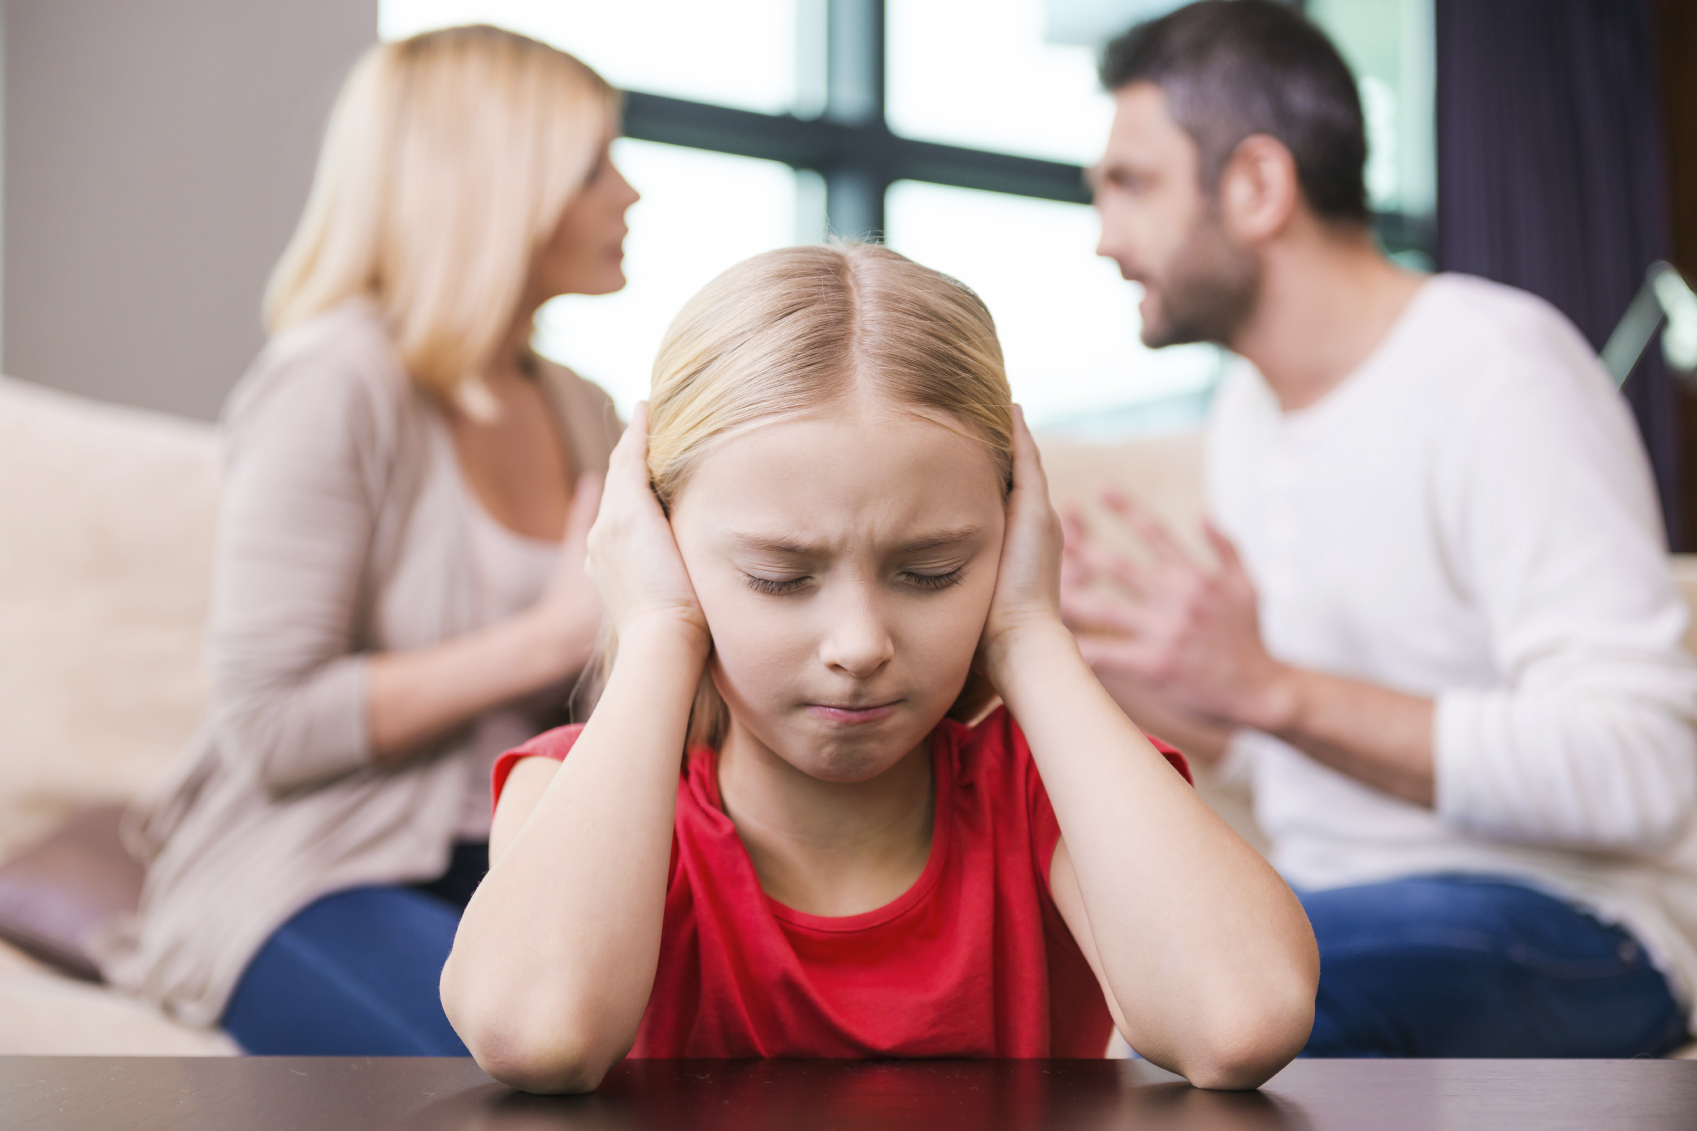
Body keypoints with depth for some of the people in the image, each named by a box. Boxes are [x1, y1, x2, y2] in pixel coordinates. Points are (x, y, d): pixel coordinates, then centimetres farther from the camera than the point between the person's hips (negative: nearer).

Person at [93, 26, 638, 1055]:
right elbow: (268, 725, -16)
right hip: (313, 879, -6)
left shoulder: (583, 414, 14)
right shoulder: (335, 389, -9)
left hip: (508, 871, 6)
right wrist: (553, 634, -17)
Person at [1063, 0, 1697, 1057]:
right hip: (1346, 918, 8)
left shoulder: (1501, 370, -14)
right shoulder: (1247, 412, 12)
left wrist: (1270, 688, -28)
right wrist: (1100, 651, 4)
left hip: (1575, 932, -7)